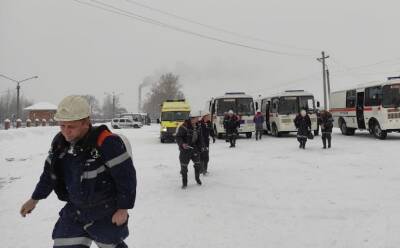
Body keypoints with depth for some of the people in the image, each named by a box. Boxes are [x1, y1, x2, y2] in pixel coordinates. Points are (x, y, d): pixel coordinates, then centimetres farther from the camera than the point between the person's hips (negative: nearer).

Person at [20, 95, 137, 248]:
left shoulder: (107, 143, -26)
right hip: (74, 211, 6)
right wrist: (35, 199, 19)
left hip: (106, 215, -6)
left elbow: (126, 176, -20)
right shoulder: (60, 142, -4)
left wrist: (123, 209, -14)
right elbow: (50, 172, 12)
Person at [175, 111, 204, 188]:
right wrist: (182, 144, -31)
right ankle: (184, 182, 16)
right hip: (185, 149, -5)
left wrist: (201, 146, 3)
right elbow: (177, 137, -16)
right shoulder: (184, 127, -20)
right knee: (184, 166, 1)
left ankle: (197, 178, 35)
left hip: (195, 148, 5)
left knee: (197, 164, 10)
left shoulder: (197, 127, 2)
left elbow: (199, 138, 12)